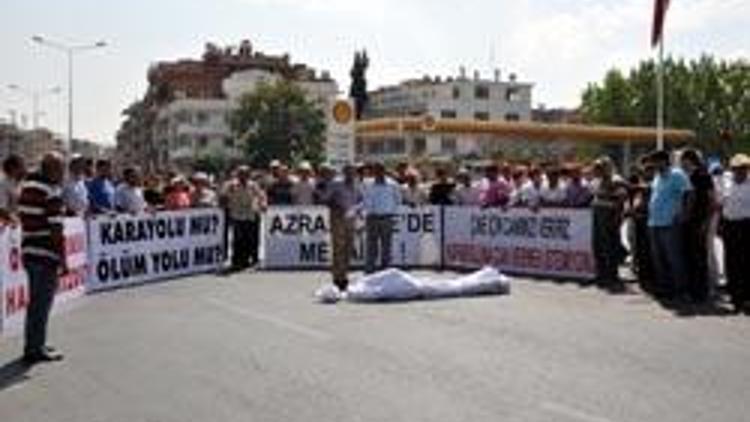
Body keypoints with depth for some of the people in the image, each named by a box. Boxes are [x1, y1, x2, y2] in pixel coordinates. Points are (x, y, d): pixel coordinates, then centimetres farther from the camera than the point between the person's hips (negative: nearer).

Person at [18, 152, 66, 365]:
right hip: (46, 254, -8)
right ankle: (36, 350, 7)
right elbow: (55, 229, -17)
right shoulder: (51, 192, -15)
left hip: (28, 251, 8)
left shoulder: (27, 185, 11)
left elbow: (22, 217, 16)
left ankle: (32, 345, 29)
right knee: (42, 303, 1)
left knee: (35, 302, 19)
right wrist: (62, 258, -12)